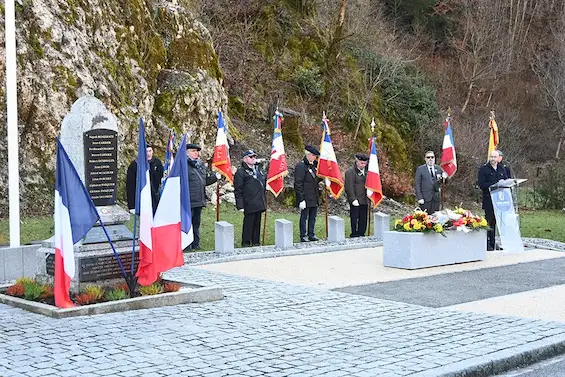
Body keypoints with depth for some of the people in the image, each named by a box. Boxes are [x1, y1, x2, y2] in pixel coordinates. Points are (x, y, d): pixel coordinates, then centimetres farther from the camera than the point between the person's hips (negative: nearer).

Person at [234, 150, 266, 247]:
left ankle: (256, 242, 20)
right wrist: (240, 205, -15)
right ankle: (246, 243, 6)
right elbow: (238, 190, -10)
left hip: (259, 204, 7)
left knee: (257, 224, 12)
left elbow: (264, 182, 29)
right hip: (249, 205, -7)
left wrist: (263, 201, 23)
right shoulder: (241, 172, -8)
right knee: (248, 224, -3)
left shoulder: (258, 169, 16)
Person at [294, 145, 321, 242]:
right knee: (304, 217, 1)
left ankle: (311, 235, 23)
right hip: (306, 198, -8)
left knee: (313, 217, 14)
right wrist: (301, 200, -20)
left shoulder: (313, 165, 13)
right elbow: (298, 184, -16)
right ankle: (303, 236, 8)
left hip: (314, 198, 8)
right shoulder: (300, 166, -13)